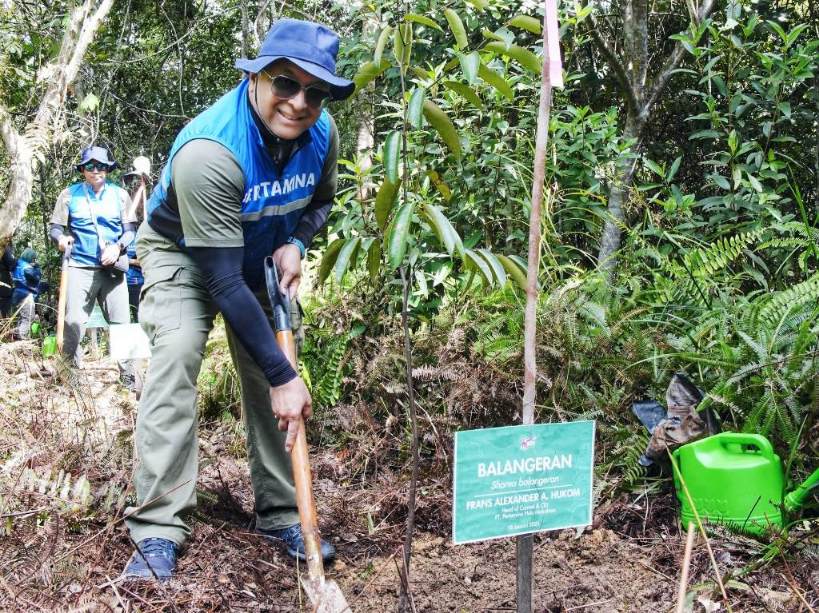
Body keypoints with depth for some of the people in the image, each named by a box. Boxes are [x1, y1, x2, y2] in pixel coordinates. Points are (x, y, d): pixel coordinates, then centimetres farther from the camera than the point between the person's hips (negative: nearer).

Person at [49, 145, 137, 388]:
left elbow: (130, 229, 7)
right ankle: (68, 373, 4)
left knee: (121, 322, 0)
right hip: (80, 268, -1)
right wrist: (61, 238, -16)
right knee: (74, 321, -10)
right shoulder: (69, 194, 8)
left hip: (112, 269, 1)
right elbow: (55, 227, 7)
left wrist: (118, 247, -12)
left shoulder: (120, 195, 10)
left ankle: (128, 376, 6)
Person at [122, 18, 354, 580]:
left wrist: (295, 245, -18)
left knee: (273, 374, -2)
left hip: (263, 257, 5)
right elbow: (224, 282, -37)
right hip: (184, 254, -5)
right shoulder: (208, 151, -38)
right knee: (177, 356, -25)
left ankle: (281, 513, 10)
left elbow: (320, 200, 6)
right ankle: (158, 528, -18)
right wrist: (283, 376, -35)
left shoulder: (322, 132, -18)